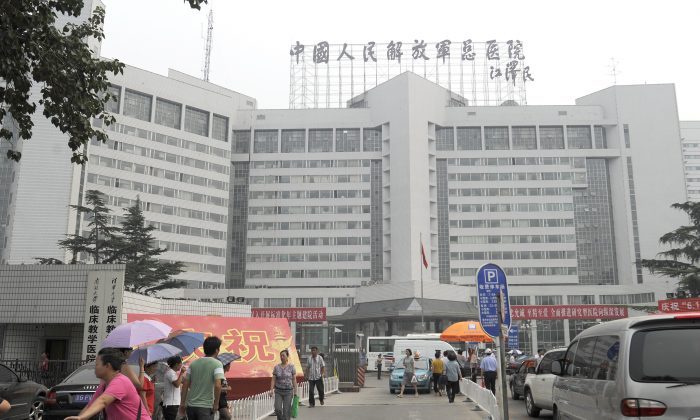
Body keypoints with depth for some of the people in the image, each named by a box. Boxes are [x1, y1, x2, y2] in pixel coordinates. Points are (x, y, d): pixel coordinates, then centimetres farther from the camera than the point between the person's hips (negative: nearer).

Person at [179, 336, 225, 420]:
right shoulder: (217, 364, -8)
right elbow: (217, 385, -19)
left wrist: (182, 403, 14)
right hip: (206, 406, -6)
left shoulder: (194, 363, 8)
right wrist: (216, 404, -9)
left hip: (191, 405, 6)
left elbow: (185, 385, 8)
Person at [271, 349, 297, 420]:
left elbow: (294, 380, -2)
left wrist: (295, 391, -3)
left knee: (286, 410, -2)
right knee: (277, 409, -6)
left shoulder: (291, 367, -3)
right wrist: (271, 390, -10)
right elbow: (273, 379, 1)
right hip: (278, 391, 2)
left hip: (288, 391, -2)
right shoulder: (276, 367, 2)